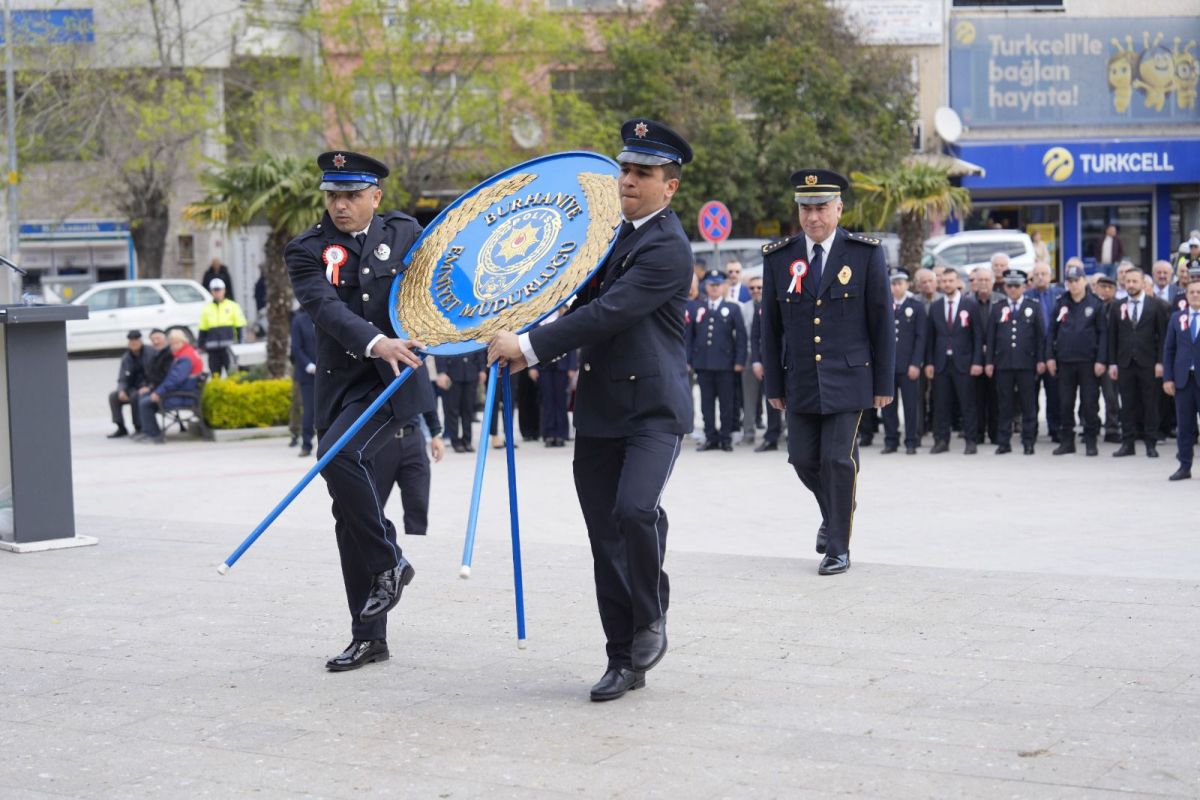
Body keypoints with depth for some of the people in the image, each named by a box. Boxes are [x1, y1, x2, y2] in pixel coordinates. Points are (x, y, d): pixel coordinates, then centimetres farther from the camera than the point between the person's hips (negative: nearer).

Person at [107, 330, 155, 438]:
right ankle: (121, 428, -9)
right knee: (113, 396, -14)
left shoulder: (150, 354, -10)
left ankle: (139, 428, -22)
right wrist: (122, 391, -15)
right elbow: (122, 379, 7)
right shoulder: (126, 357, 7)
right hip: (133, 388, 6)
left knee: (135, 396, -35)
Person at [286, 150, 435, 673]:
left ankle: (389, 563, -10)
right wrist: (377, 343, -33)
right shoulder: (307, 251, 0)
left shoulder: (404, 233, 5)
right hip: (339, 385, 3)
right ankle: (369, 637, 14)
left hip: (395, 380, -3)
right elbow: (327, 309, -17)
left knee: (339, 455, -29)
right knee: (349, 514, 5)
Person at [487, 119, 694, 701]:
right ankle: (624, 661, 14)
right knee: (607, 538, 5)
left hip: (654, 410, -8)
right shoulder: (612, 235, 15)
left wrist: (529, 346, -22)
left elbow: (608, 314, -22)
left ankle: (651, 620, 0)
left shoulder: (668, 248, -13)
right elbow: (585, 304, 25)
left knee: (635, 509, -26)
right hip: (599, 411, 8)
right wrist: (528, 348, 9)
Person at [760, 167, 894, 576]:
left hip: (848, 378, -3)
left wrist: (884, 382, -3)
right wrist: (773, 385, 7)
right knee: (803, 458, 7)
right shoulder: (778, 258, 3)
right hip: (801, 381, 3)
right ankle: (834, 514, 36)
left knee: (838, 459, -7)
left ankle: (838, 547, 4)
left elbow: (882, 322, -1)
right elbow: (771, 327, 8)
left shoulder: (866, 253, -3)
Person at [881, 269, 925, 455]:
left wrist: (916, 364, -9)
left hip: (907, 364, -2)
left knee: (910, 404, 0)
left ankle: (911, 442, 6)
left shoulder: (917, 306, 3)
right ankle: (891, 441, 11)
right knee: (888, 404, 3)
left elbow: (921, 337, -1)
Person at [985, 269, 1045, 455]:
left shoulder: (1033, 307, 7)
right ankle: (1004, 442, 8)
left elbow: (1040, 335, 4)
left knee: (1028, 404, 1)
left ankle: (1028, 442, 6)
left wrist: (1041, 360, -3)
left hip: (1026, 363, -1)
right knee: (1004, 405, 3)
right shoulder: (997, 308, 10)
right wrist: (988, 362, 3)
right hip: (1003, 363, 1)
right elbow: (990, 337, 9)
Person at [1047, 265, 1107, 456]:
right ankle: (1066, 440, 13)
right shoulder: (1061, 304, 8)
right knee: (1065, 404, 5)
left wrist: (1101, 360, -9)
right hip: (1064, 361, 3)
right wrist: (1050, 356, 1)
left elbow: (1103, 333, -3)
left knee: (1090, 403, 1)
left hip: (1088, 361, -3)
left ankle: (1091, 441, 8)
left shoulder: (1095, 304, -1)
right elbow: (1052, 331, 9)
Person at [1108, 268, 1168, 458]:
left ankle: (1151, 444, 6)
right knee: (1127, 404, 3)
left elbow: (1163, 335, 0)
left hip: (1148, 363, -2)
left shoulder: (1156, 305, 3)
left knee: (1150, 403, 1)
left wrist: (1160, 362, -7)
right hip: (1125, 363, 2)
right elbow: (1112, 337, 8)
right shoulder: (1117, 307, 9)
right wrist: (1112, 363, 1)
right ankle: (1127, 443, 8)